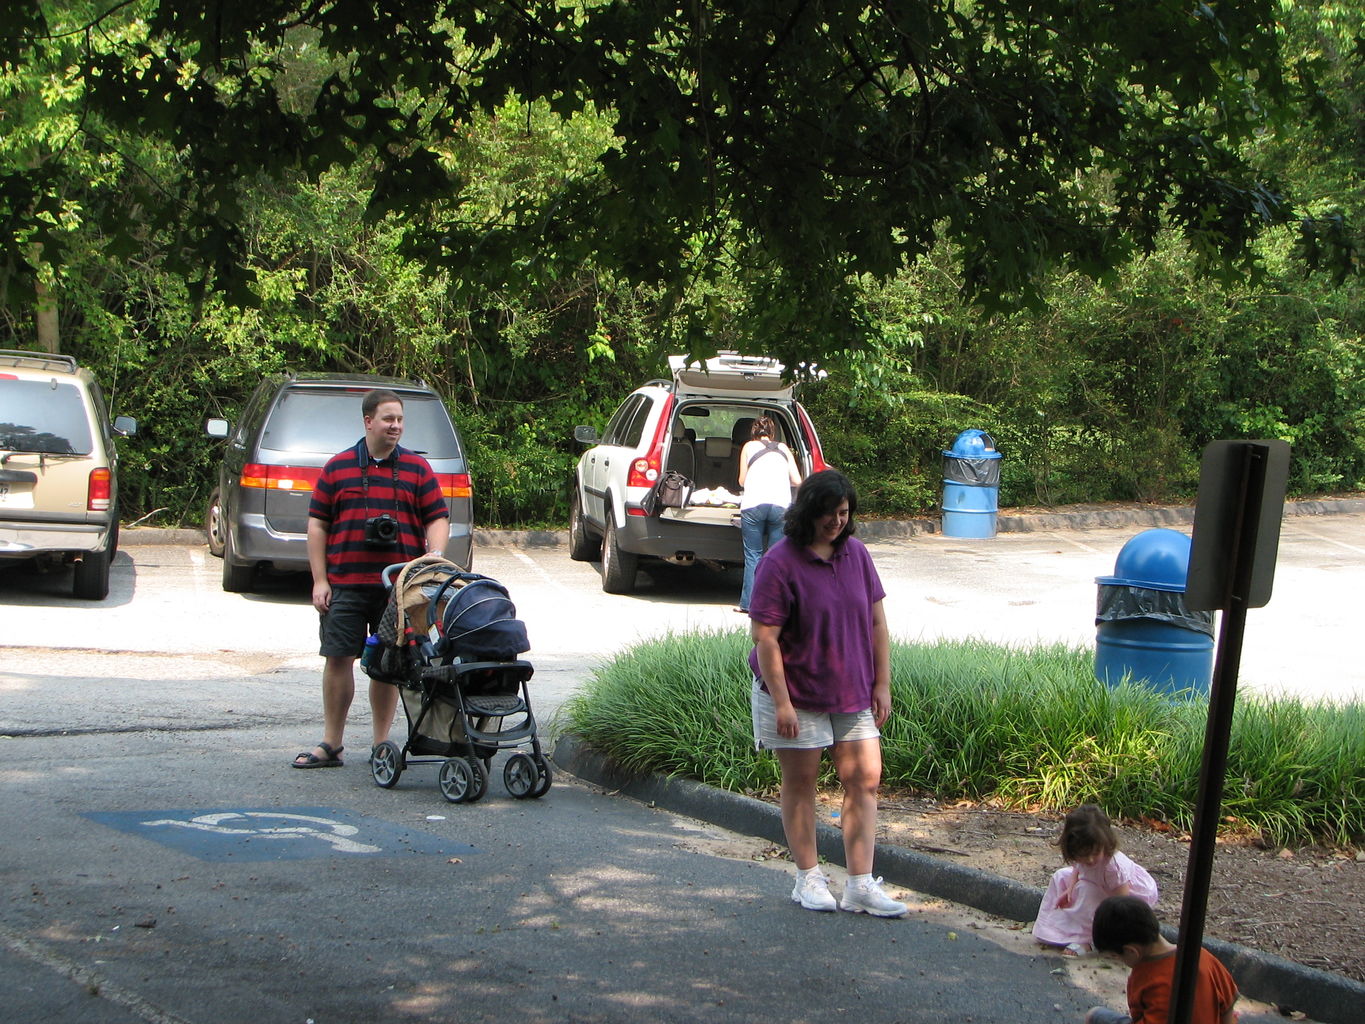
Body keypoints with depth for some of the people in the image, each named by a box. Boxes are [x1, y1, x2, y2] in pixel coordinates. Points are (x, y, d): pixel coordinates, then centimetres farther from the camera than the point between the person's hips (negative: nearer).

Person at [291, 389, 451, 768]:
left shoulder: (417, 469, 7)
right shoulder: (337, 468, 6)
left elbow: (438, 519, 6)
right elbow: (317, 525, 7)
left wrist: (434, 557, -14)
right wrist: (320, 580, 0)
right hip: (345, 584, 0)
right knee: (338, 659, 0)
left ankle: (382, 745, 12)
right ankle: (331, 744, 8)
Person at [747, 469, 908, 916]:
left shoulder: (855, 553, 3)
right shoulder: (781, 561, -14)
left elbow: (876, 619, 9)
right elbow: (764, 636, -16)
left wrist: (882, 683, 5)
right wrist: (781, 702, -19)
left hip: (853, 693, 5)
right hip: (796, 690, -5)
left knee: (865, 780, 0)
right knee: (800, 782, 6)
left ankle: (861, 885, 4)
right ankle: (808, 878, 19)